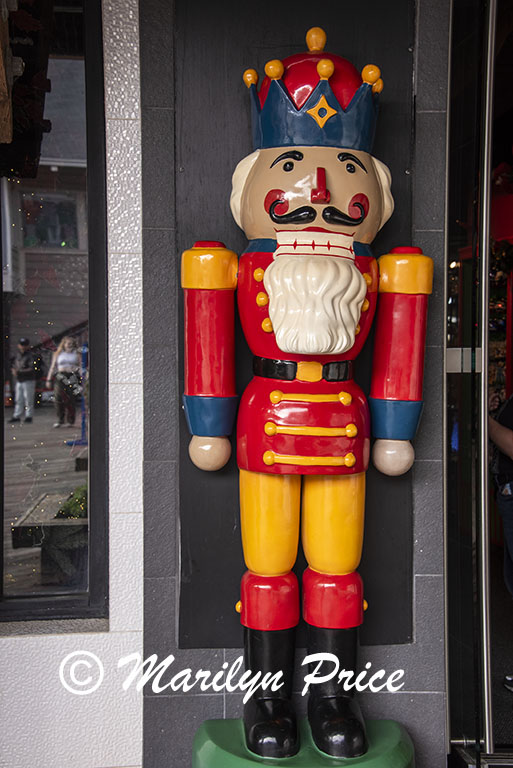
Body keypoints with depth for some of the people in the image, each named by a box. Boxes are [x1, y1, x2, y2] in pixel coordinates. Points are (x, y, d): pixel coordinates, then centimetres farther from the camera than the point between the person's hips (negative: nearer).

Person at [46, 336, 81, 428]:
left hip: (72, 378, -1)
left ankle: (70, 421, 5)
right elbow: (52, 367, 14)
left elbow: (80, 367, 14)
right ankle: (60, 419, 0)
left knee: (70, 400, -4)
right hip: (60, 377, 1)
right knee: (59, 398, -9)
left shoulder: (76, 354, 13)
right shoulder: (58, 354, 14)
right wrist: (49, 379, 9)